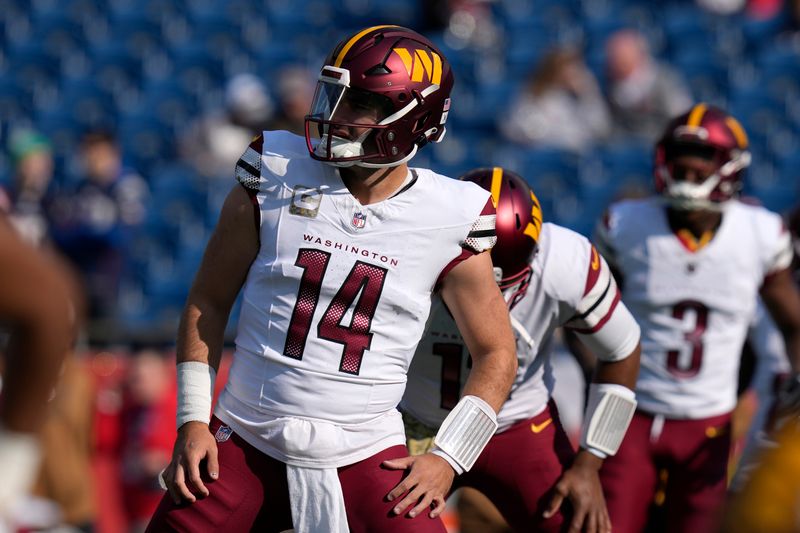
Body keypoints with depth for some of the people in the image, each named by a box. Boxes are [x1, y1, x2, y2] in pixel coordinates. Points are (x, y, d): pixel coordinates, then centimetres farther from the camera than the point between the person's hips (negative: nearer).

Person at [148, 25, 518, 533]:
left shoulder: (448, 220, -3)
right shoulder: (276, 176, -2)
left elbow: (497, 353, 7)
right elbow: (209, 300, 8)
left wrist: (448, 459, -3)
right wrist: (193, 419, 2)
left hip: (364, 457, -1)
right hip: (245, 446, 1)